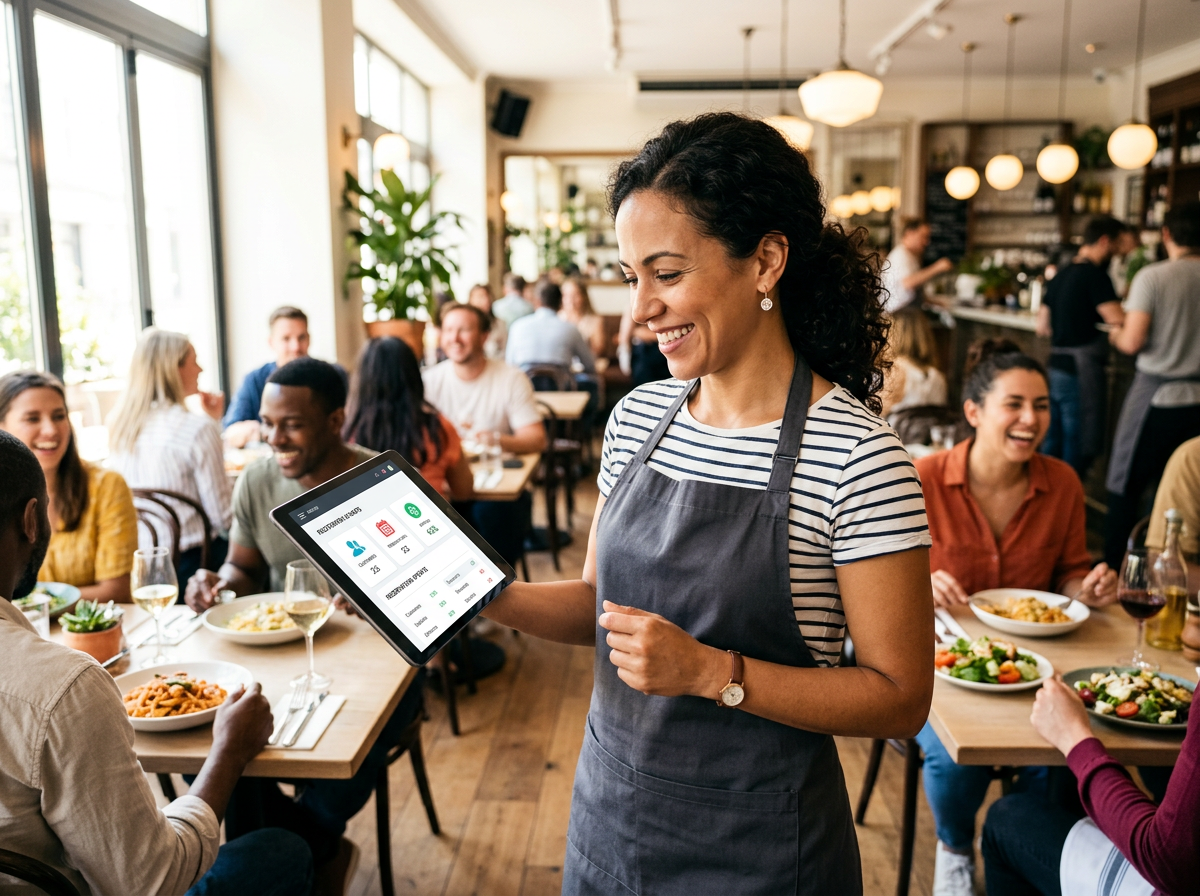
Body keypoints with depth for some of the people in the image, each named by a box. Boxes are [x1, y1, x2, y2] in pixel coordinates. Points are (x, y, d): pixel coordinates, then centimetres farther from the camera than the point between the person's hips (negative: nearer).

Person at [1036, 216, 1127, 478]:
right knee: (1078, 449, -2)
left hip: (1056, 368, 9)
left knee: (1052, 445, 15)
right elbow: (1119, 321, -19)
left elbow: (1042, 327, 19)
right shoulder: (1095, 274, -12)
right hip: (1081, 373, -9)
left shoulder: (1061, 275, 14)